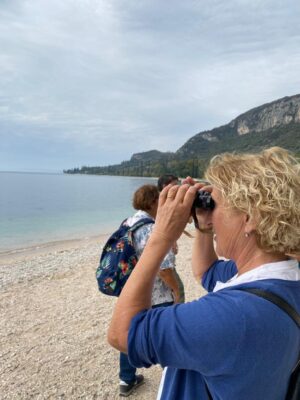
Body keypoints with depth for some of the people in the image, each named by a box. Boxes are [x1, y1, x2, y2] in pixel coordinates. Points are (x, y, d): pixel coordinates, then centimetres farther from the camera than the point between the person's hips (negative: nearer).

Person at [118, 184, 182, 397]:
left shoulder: (127, 224, 0)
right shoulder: (153, 230, -24)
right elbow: (164, 268, -25)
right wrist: (176, 289, -8)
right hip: (157, 298, -7)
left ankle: (127, 380, 40)